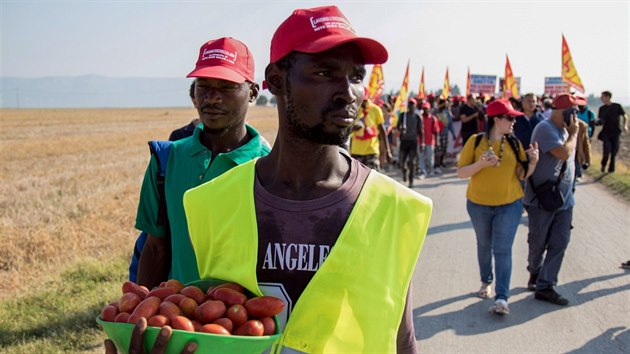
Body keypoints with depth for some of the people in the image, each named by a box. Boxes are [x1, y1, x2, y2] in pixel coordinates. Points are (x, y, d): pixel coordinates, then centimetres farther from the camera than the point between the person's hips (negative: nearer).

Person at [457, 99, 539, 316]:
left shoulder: (514, 143, -2)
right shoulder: (476, 141, -9)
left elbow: (522, 175, 1)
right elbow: (461, 173, -11)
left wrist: (533, 162, -18)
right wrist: (482, 163, -26)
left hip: (509, 204, 0)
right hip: (479, 204, 0)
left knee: (503, 250, -6)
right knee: (484, 245, 18)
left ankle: (502, 298, -6)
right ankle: (486, 282, 40)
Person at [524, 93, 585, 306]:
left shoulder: (564, 129, 10)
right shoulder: (545, 129, -17)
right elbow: (563, 153, -26)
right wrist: (574, 133, -13)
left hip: (564, 199, 8)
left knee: (560, 242, 1)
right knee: (538, 243, 9)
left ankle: (545, 286, 5)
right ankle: (535, 272, 35)